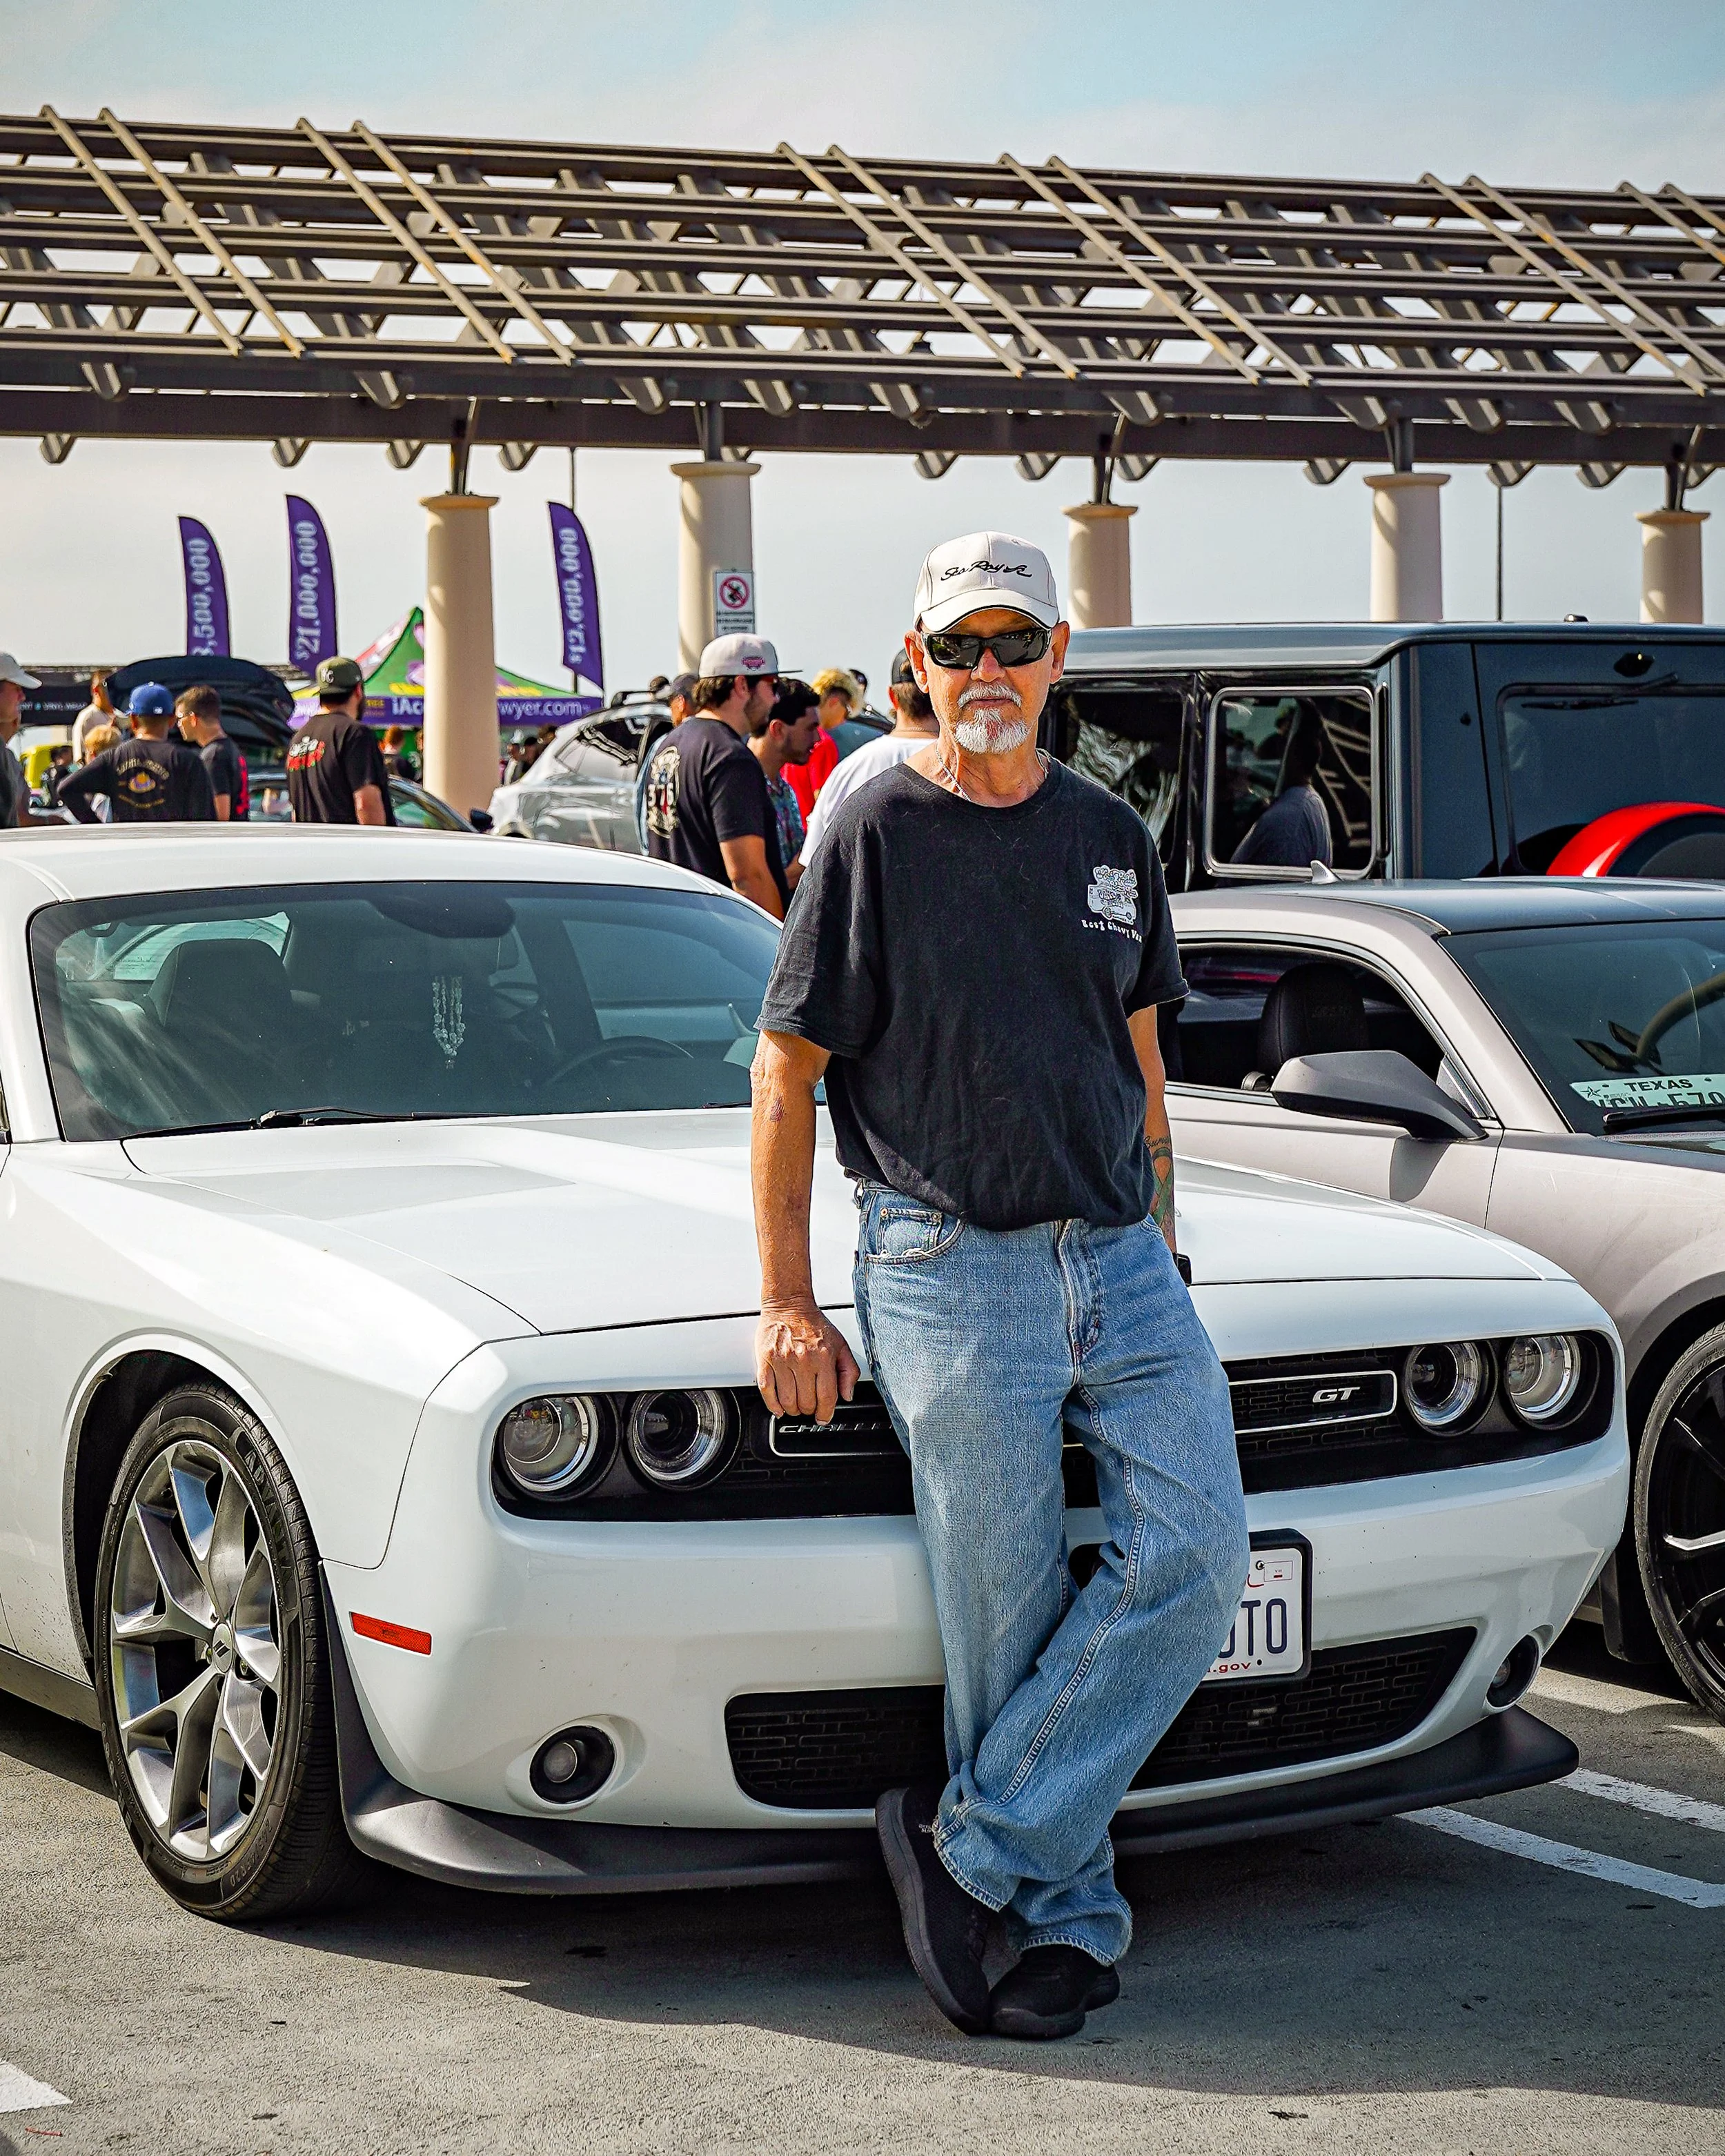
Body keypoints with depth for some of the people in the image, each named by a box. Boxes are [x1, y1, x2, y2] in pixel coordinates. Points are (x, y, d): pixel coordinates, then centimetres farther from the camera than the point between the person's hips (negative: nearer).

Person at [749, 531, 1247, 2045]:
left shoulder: (1111, 839, 13)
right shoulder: (875, 837, -1)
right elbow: (786, 1075, -1)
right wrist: (787, 1307, -5)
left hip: (1119, 1259, 5)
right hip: (950, 1267, -4)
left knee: (1194, 1553, -13)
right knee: (1008, 1619, -4)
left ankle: (969, 1845, -4)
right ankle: (1068, 1917, 12)